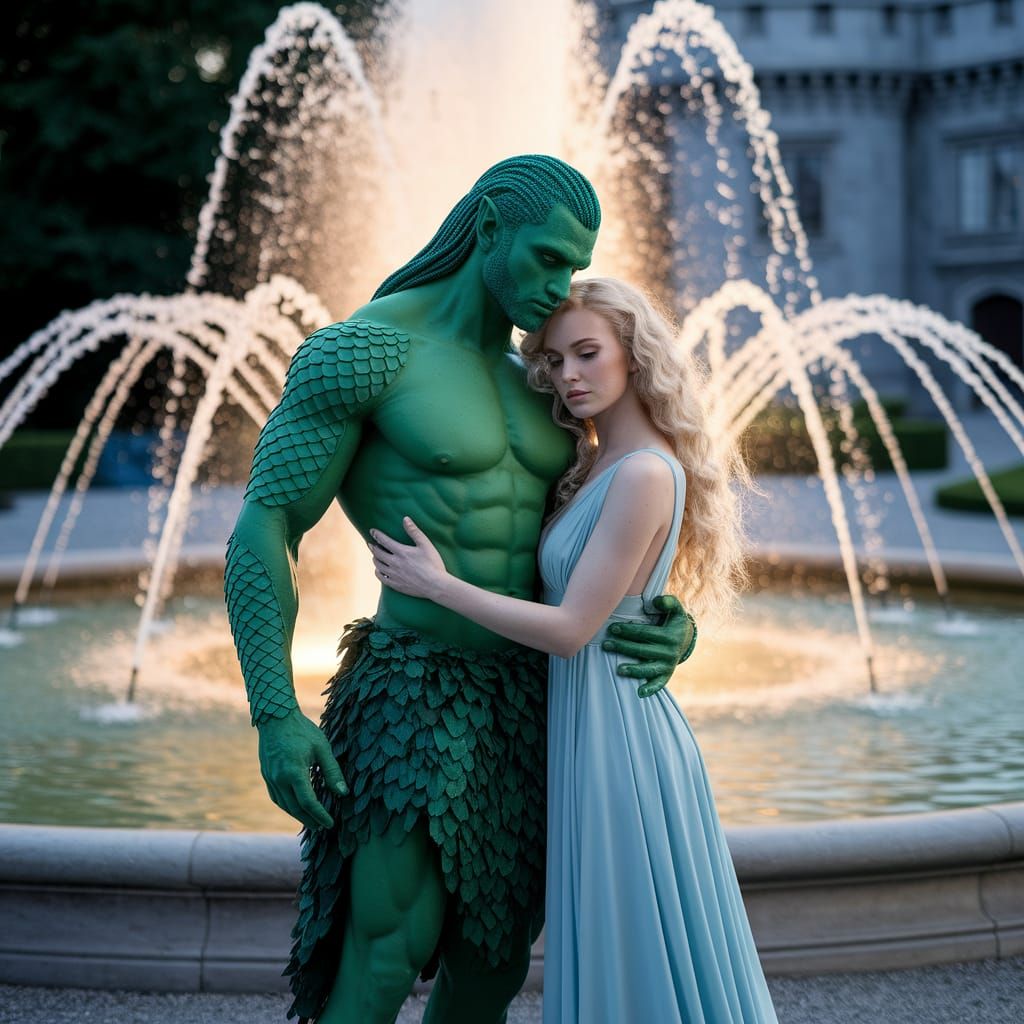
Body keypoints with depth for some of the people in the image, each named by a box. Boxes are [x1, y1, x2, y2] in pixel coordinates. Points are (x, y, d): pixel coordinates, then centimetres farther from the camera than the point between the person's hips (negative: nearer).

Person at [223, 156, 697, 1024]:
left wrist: (675, 627, -10)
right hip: (415, 701, -7)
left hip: (526, 703, 8)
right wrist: (275, 716, -24)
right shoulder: (362, 351, -12)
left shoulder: (528, 383, 12)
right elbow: (261, 534, -14)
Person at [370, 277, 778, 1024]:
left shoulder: (645, 474, -17)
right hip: (586, 718, 9)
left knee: (638, 960, 3)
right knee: (615, 953, 18)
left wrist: (436, 585, -15)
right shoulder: (593, 467, 10)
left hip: (614, 729, -9)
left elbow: (571, 628, -20)